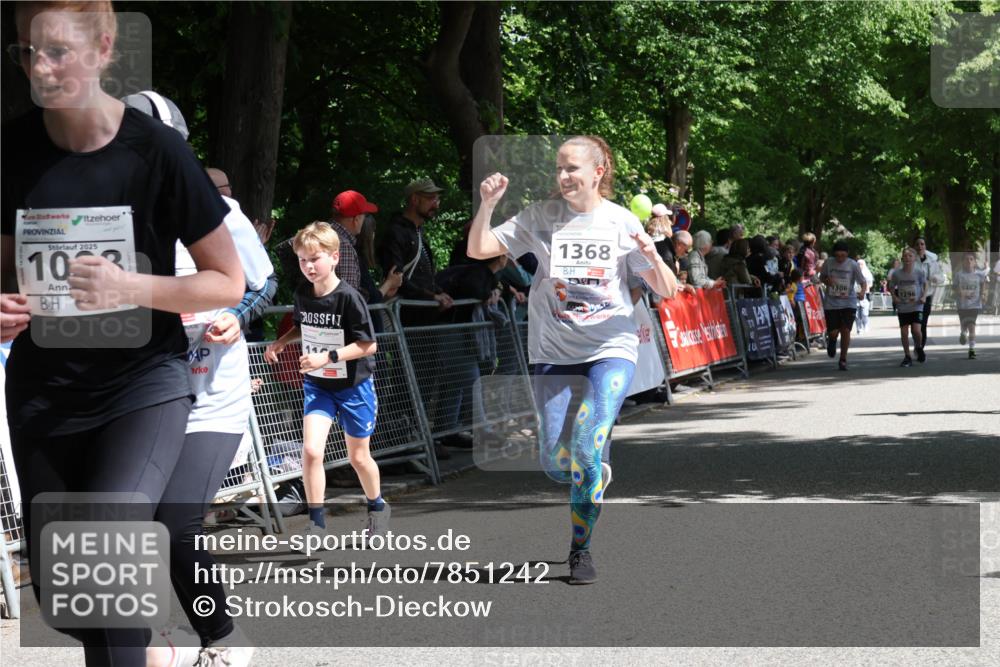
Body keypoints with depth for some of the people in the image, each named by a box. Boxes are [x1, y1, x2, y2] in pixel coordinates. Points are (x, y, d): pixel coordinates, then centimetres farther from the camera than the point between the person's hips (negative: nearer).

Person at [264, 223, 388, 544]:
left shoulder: (348, 297, -23)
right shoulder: (302, 295, -5)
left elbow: (368, 345, -21)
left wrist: (327, 357, -28)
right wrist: (282, 342, -2)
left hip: (353, 385, -4)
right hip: (317, 385, 4)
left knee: (358, 457, 11)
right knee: (311, 450, -13)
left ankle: (377, 507, 38)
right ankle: (316, 523, -2)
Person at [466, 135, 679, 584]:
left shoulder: (622, 223, 0)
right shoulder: (541, 218, 1)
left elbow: (667, 291, 1)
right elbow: (478, 250, -1)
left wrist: (651, 255, -19)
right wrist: (487, 204, -18)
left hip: (611, 349, -2)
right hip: (555, 353, 2)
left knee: (587, 443, -20)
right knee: (556, 461, -4)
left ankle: (581, 550, -4)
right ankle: (597, 480, 34)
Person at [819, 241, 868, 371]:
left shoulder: (853, 265, -7)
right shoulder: (828, 263, -3)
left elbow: (862, 282, -4)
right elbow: (822, 276, 14)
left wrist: (863, 292, -26)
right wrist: (826, 280, -10)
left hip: (848, 303, -1)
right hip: (831, 303, 1)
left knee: (846, 331, -7)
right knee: (833, 332, -4)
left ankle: (843, 360, 9)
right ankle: (832, 341, 36)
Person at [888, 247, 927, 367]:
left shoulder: (919, 272, -7)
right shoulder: (897, 273, -4)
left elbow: (925, 284, 9)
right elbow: (891, 287, 10)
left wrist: (923, 296, -5)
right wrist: (894, 297, -7)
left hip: (916, 307, -2)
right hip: (902, 308, 2)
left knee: (916, 329, -16)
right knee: (904, 332, 1)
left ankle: (919, 348, 15)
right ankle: (907, 357, 15)